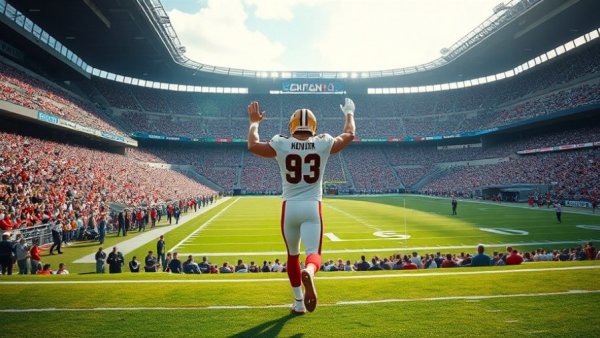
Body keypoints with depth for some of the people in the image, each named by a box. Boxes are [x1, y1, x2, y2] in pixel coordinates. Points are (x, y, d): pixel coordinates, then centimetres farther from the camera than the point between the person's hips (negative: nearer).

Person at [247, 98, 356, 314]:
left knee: (292, 255, 18)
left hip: (289, 208, 1)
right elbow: (349, 135, 17)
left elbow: (252, 145, 10)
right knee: (313, 254, -1)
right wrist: (349, 114, 35)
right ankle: (309, 272, -38)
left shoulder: (281, 145, -4)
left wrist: (254, 122, 26)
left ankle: (299, 302, 23)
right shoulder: (324, 144, -2)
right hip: (312, 207, -1)